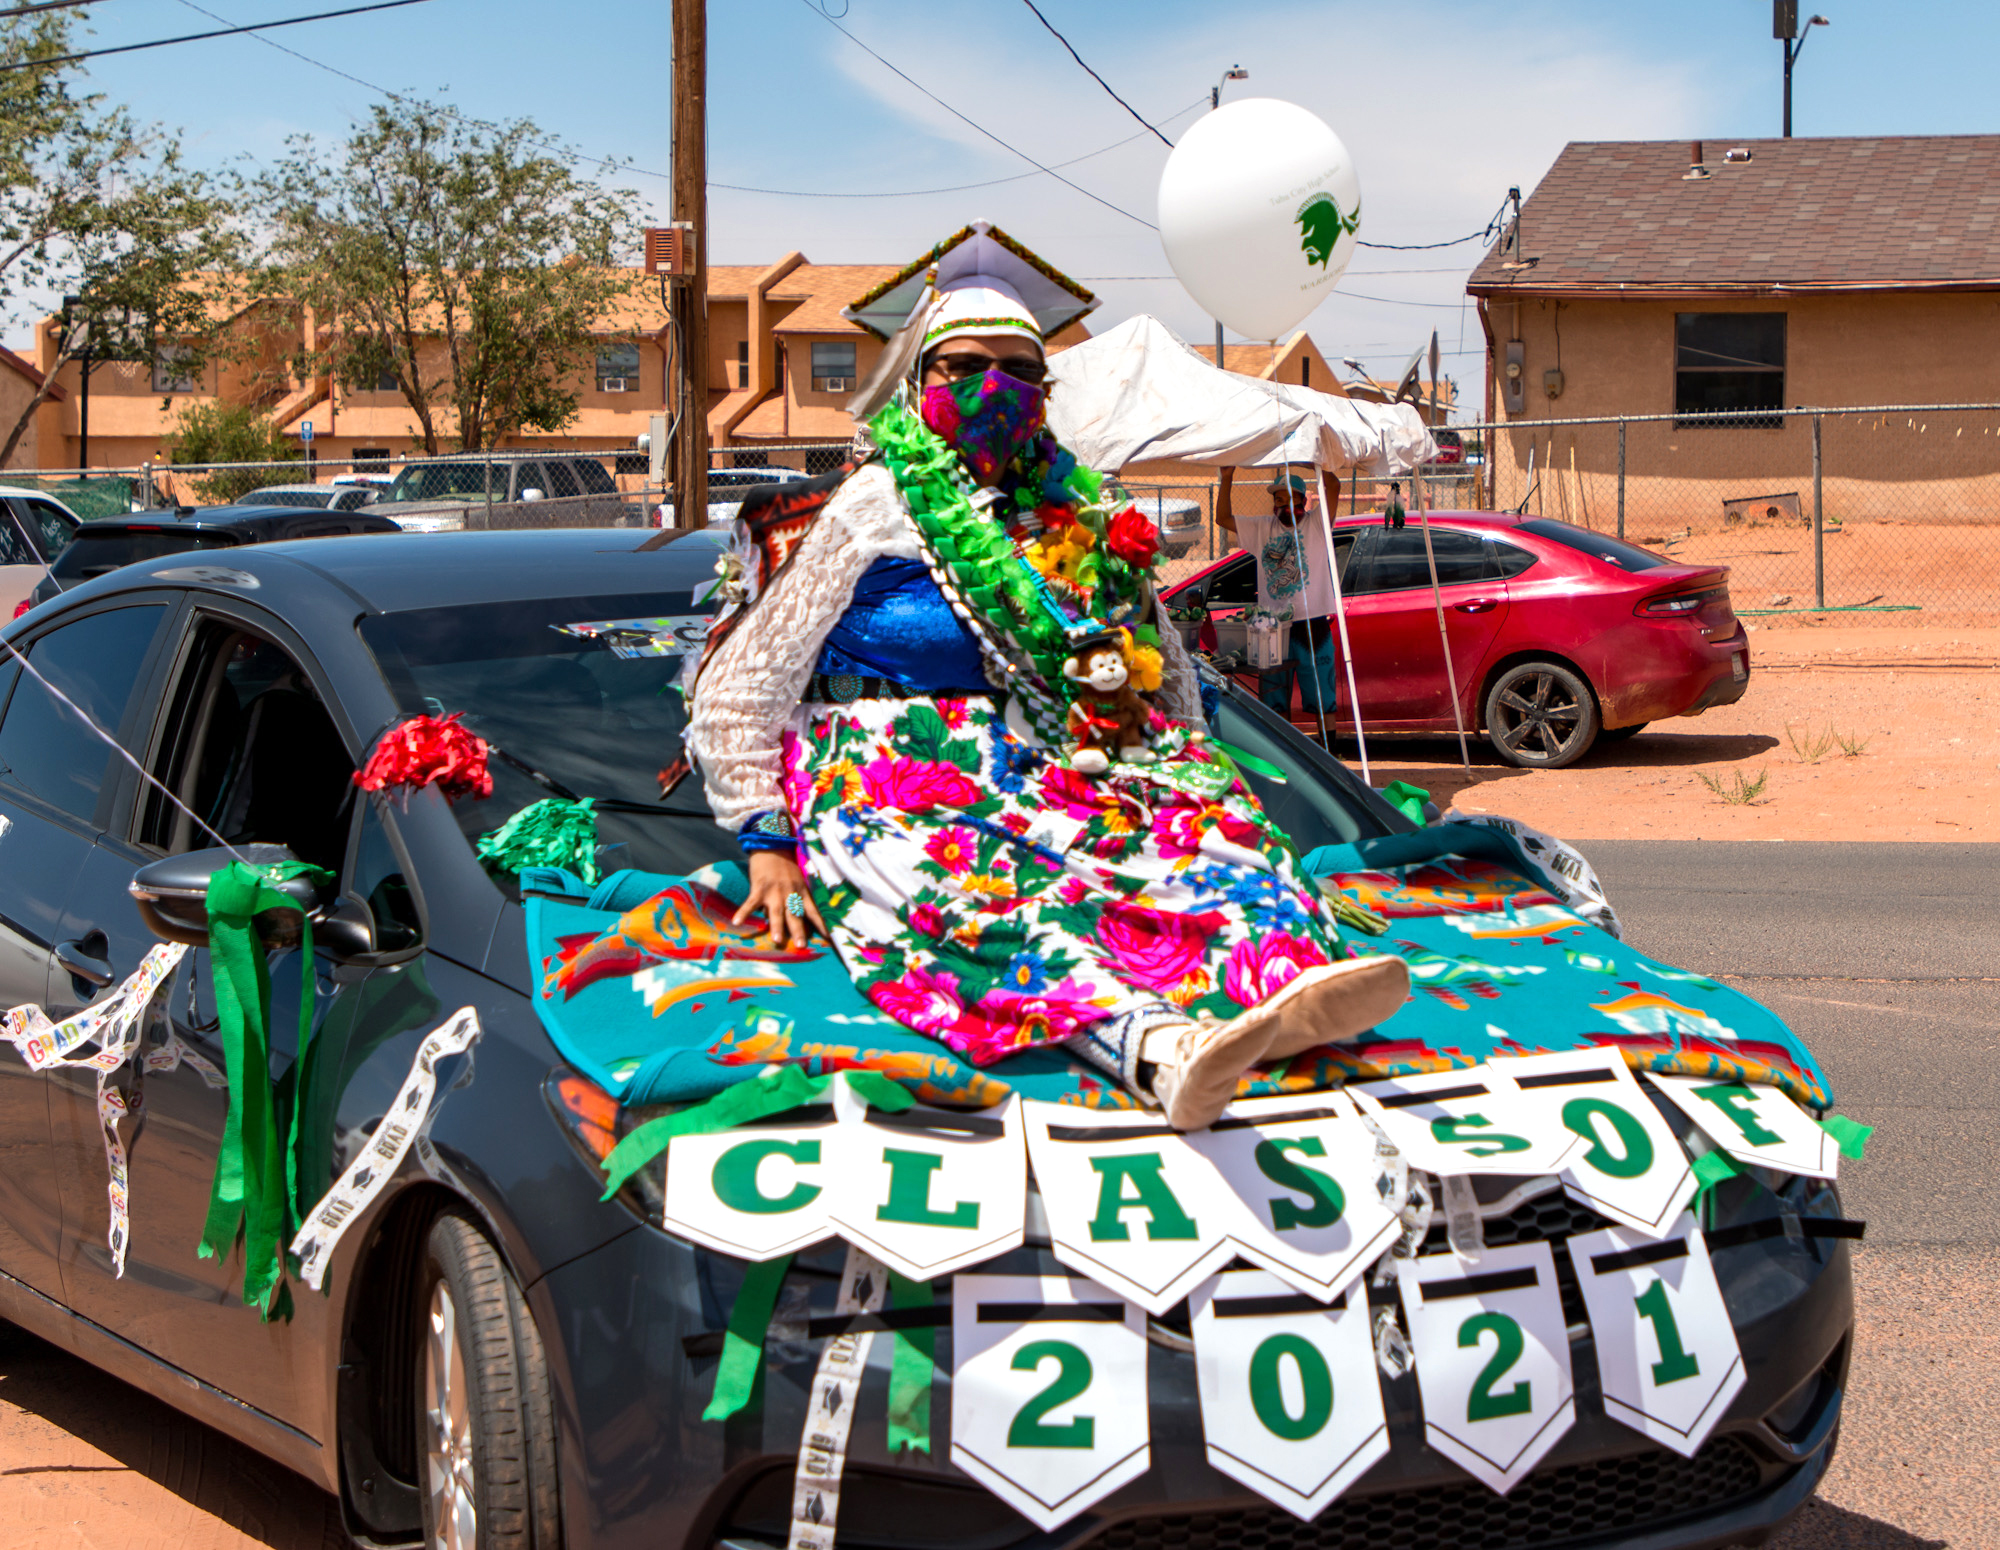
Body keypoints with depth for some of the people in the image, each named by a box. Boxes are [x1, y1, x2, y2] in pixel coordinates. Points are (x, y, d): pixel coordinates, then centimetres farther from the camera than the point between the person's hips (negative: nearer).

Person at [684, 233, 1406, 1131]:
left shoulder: (1083, 516, 20)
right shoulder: (873, 509, 8)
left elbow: (1166, 677, 28)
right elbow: (738, 691, 6)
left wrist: (1177, 778, 12)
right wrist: (765, 841, -5)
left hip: (1058, 775, 4)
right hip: (890, 778, -4)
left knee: (1203, 825, -26)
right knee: (967, 891, -37)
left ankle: (1284, 982, -58)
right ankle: (1151, 1042, -66)